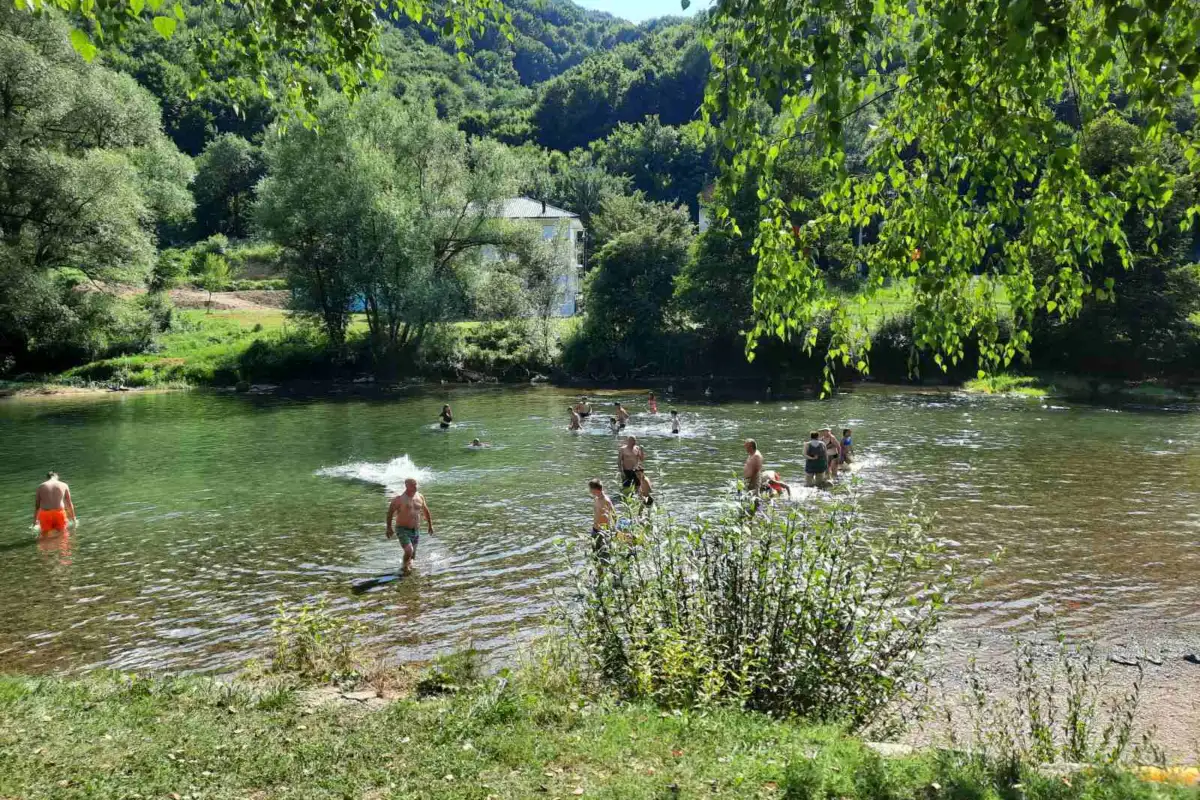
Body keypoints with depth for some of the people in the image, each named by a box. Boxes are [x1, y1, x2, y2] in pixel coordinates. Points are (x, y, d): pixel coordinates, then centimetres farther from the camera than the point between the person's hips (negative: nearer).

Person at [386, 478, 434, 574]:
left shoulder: (420, 497, 4)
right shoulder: (399, 498, -12)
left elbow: (426, 511, 17)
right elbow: (390, 512, -6)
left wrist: (430, 525, 19)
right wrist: (389, 527, -8)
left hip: (416, 530, 5)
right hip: (403, 530, -5)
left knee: (412, 555, 10)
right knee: (409, 551, -22)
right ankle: (406, 567, 6)